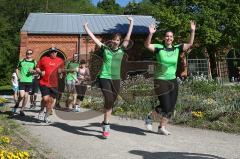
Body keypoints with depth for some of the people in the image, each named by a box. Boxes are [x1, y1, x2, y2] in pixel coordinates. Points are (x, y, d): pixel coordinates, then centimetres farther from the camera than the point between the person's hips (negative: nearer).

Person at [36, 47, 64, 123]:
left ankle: (47, 116, 25)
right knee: (45, 99, -15)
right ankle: (42, 109, 18)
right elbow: (37, 68, 9)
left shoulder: (60, 61, 9)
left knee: (51, 100, 7)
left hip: (54, 84, 3)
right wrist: (40, 72, -11)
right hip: (44, 83, -3)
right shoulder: (44, 59, 3)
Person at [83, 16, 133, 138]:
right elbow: (93, 37, 4)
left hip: (116, 79, 4)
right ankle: (106, 126, -7)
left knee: (111, 102, 10)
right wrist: (86, 27, 6)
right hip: (105, 78, -4)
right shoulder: (105, 49, 1)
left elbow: (128, 36, 9)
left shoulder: (121, 49, 6)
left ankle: (105, 123, 27)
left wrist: (131, 22, 11)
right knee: (108, 100, -17)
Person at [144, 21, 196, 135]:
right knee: (165, 106, -9)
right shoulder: (159, 48, -6)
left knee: (171, 107, 6)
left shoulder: (177, 48, 4)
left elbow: (190, 44, 2)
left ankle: (162, 127, 22)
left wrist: (192, 31, -8)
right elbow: (147, 45, -20)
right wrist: (151, 34, -35)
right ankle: (149, 117, 20)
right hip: (160, 81, -5)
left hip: (173, 80, 5)